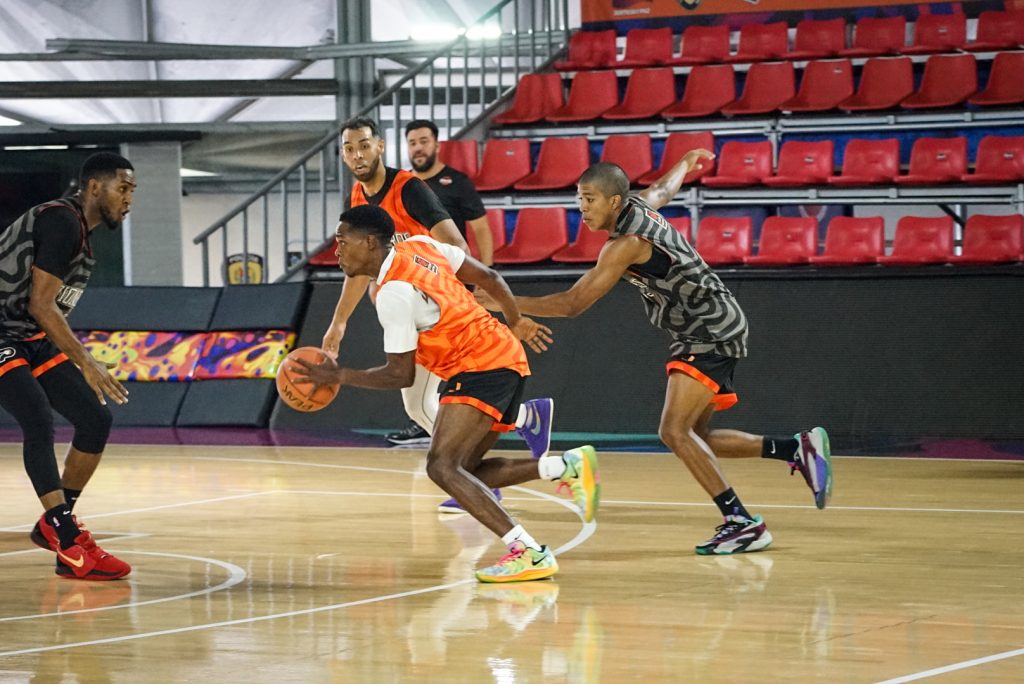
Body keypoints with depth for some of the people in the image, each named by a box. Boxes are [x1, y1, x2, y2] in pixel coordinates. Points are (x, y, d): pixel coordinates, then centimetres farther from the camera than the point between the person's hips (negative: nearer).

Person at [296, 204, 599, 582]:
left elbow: (402, 375, -13)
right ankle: (568, 467, 5)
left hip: (482, 368, -10)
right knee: (463, 470, 13)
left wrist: (340, 377, -5)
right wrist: (515, 322, 31)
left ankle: (530, 554, -26)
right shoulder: (419, 246, 9)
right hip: (506, 357, 10)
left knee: (442, 466, -19)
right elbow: (489, 277, 17)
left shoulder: (394, 293, -16)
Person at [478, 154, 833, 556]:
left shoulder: (627, 244, -22)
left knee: (675, 432, -19)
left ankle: (743, 524, -20)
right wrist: (686, 163, 53)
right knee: (694, 437, 11)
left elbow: (573, 304, -24)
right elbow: (664, 188, 30)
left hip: (712, 333, -10)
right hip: (707, 332, 10)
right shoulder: (639, 205, 5)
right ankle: (798, 449, 16)